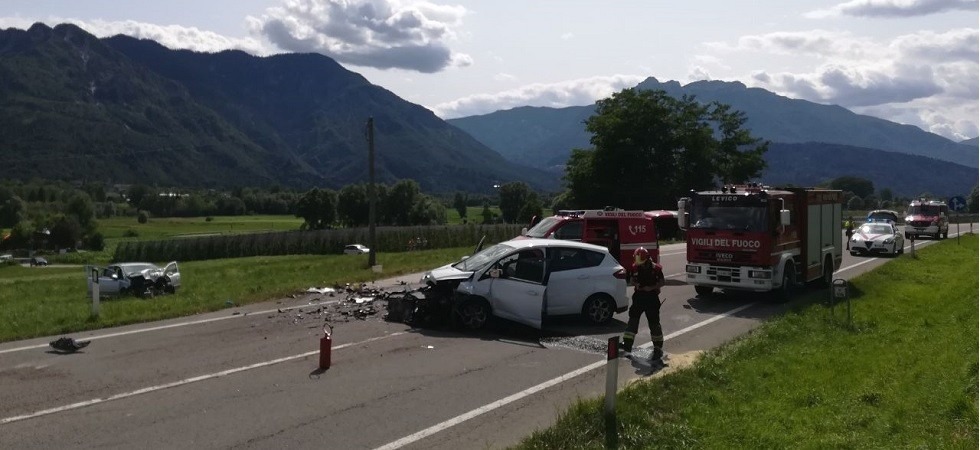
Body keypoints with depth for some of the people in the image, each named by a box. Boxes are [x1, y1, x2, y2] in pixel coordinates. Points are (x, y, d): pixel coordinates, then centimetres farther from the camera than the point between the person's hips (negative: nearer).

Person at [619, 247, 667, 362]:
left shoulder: (655, 268, -11)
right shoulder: (635, 267, 2)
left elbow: (663, 282, -5)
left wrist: (651, 288, -18)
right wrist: (635, 284, -7)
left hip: (651, 297, -5)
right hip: (639, 296, 5)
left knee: (654, 322, -1)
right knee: (633, 320, 5)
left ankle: (658, 349, 8)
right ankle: (627, 345, 11)